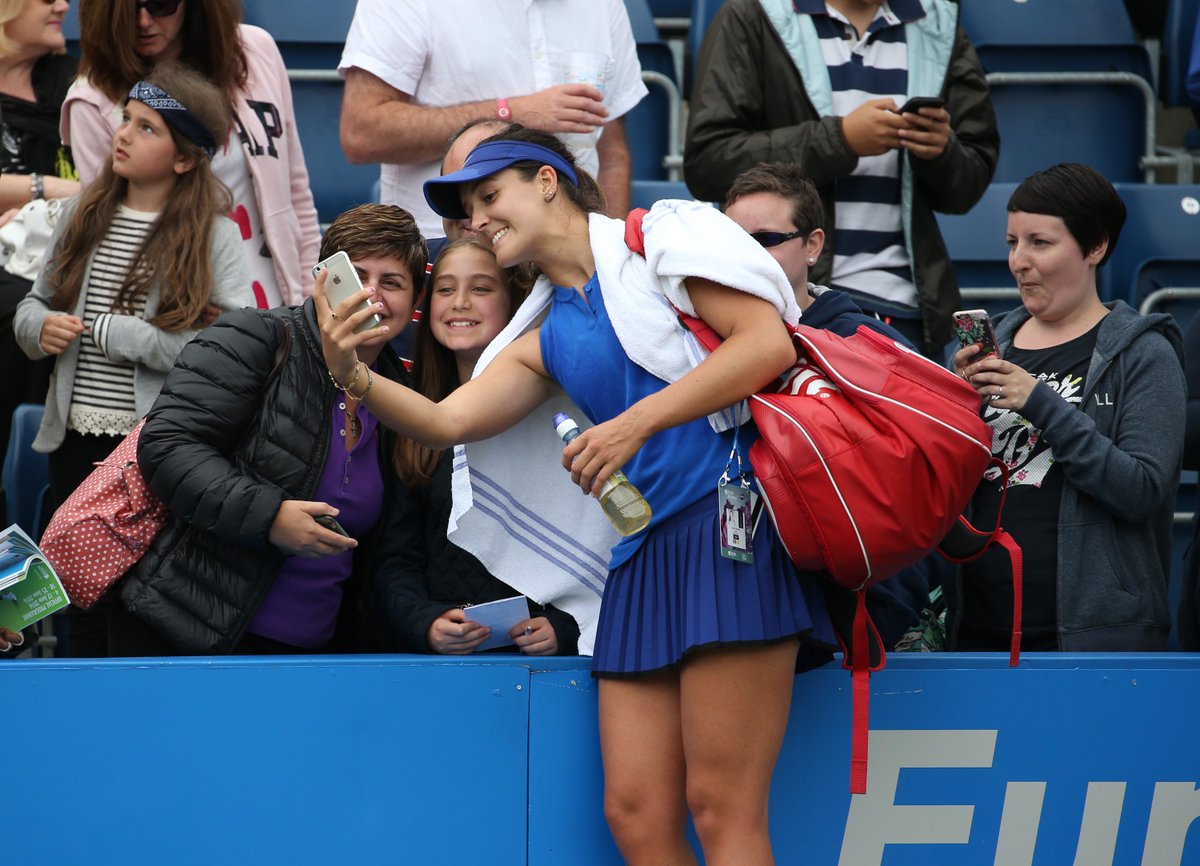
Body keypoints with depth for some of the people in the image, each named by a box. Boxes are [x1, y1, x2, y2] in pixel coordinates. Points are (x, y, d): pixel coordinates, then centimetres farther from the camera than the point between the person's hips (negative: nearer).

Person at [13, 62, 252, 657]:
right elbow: (33, 305, 16)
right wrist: (40, 328, -10)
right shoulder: (84, 217, 8)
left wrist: (106, 331, -17)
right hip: (76, 437, 5)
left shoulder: (213, 235, -8)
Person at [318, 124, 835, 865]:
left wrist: (635, 423, -13)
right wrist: (355, 376, -10)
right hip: (643, 551, 7)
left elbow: (768, 342, -7)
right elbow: (448, 421, 9)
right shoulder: (544, 339, 23)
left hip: (732, 519, -7)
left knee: (721, 805, -12)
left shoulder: (659, 236, 5)